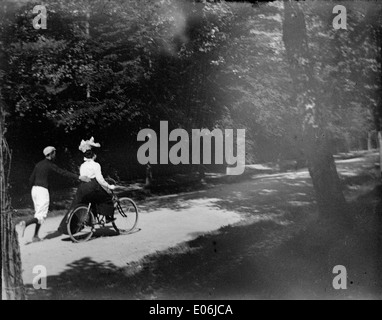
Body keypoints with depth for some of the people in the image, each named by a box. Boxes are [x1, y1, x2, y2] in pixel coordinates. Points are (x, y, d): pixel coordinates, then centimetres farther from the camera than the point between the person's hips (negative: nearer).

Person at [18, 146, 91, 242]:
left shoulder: (38, 164, 14)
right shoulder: (51, 165, -7)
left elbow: (31, 180, 14)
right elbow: (64, 173, -14)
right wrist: (79, 177, -17)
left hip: (34, 189, 8)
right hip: (43, 190, -8)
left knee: (38, 213, 15)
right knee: (41, 216, -6)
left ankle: (35, 236, 12)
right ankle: (25, 223, -27)